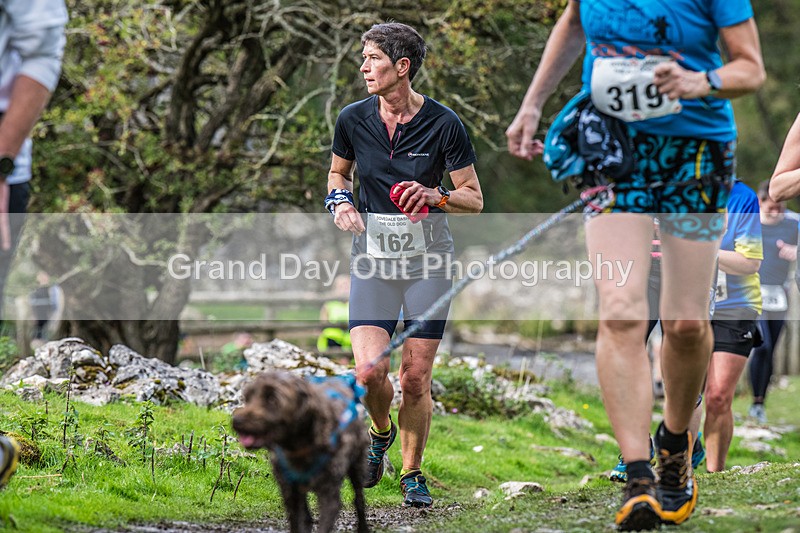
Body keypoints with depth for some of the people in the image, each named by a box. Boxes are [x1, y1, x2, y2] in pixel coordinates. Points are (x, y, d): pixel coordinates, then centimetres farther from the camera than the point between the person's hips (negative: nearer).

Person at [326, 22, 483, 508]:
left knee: (416, 377, -2)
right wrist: (340, 201, -2)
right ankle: (381, 432, 20)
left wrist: (435, 195, -21)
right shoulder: (353, 120, -1)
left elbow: (475, 199, -2)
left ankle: (413, 473, 18)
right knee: (369, 370, -13)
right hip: (373, 257, 2)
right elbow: (338, 173, 19)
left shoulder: (443, 123, -8)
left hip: (428, 258, -1)